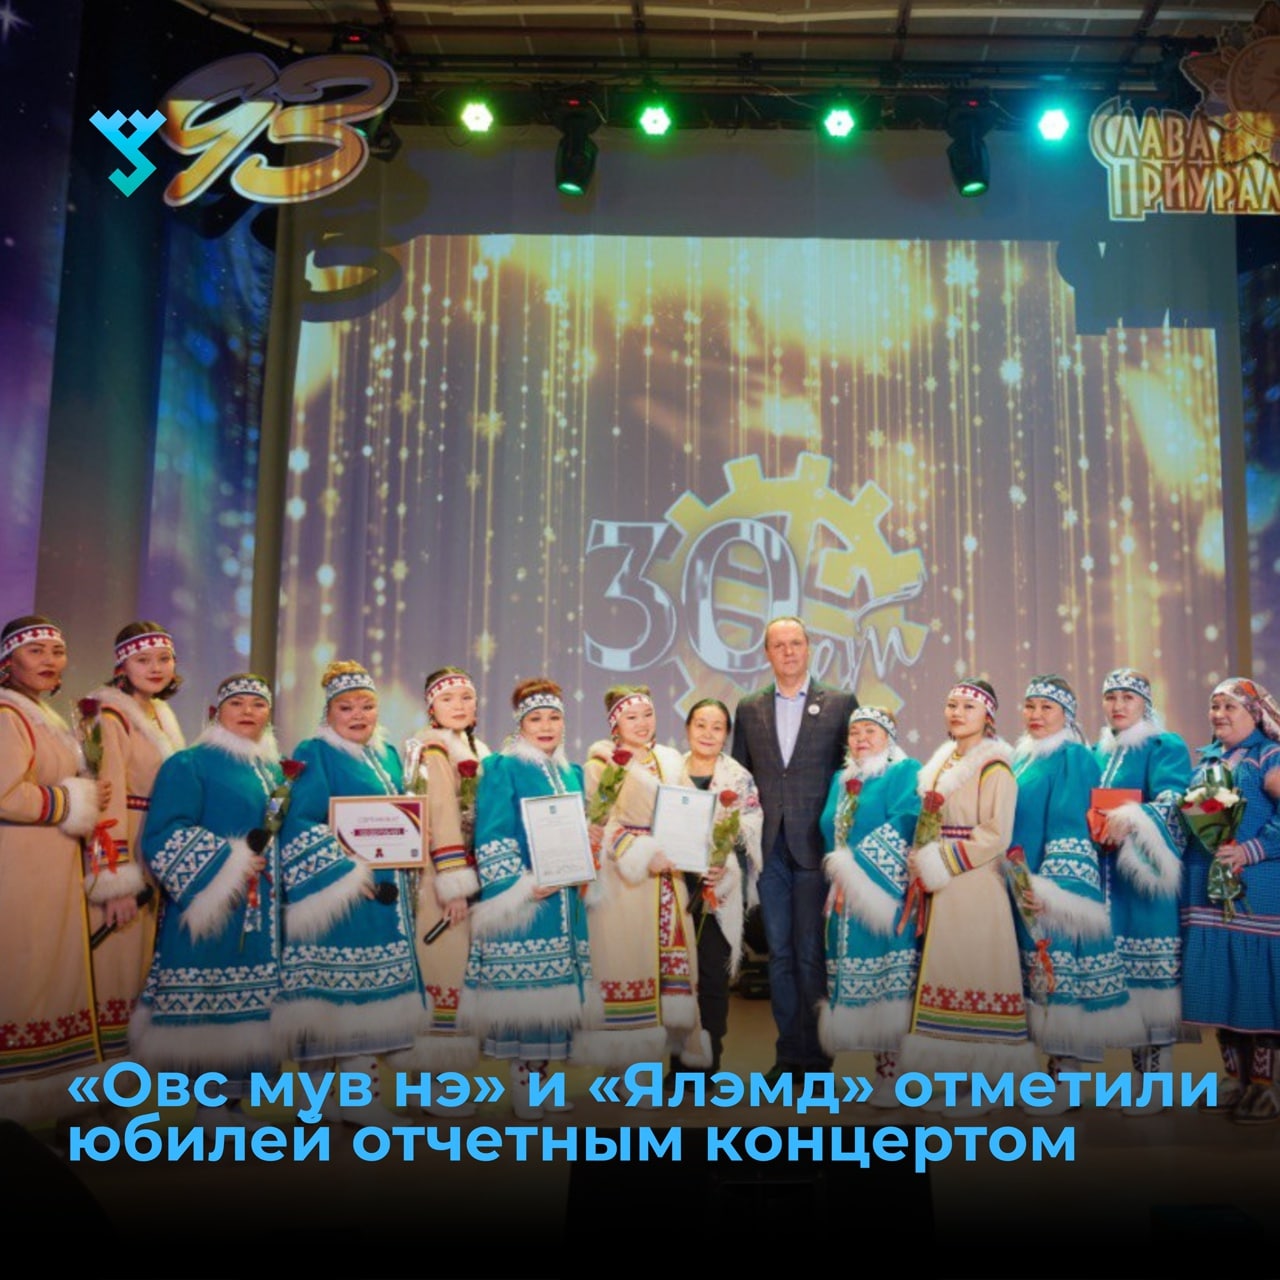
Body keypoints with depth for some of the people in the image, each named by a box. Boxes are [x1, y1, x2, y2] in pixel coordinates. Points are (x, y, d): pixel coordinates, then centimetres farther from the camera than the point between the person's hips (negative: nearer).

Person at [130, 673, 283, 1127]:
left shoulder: (275, 769, 17)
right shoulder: (189, 764, -4)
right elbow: (163, 837, -14)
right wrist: (227, 864, -17)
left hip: (264, 912, 7)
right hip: (209, 911, -7)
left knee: (247, 1006, 9)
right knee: (206, 1004, -5)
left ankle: (232, 1101, 19)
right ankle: (210, 1107, 5)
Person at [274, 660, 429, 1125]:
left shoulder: (389, 755, 15)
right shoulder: (315, 755, -5)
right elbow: (300, 825, -13)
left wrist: (402, 873, 5)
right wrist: (348, 872, -18)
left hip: (387, 891, 7)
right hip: (337, 891, -7)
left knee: (374, 990, 8)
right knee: (337, 991, -4)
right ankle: (326, 1096, 6)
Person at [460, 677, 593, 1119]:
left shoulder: (573, 774, 16)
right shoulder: (502, 769, -4)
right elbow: (491, 836, -11)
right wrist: (519, 884, -18)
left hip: (566, 895, 6)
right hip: (524, 896, -6)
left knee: (555, 986, 7)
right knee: (521, 984, -6)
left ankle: (542, 1078, 17)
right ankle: (522, 1088, 2)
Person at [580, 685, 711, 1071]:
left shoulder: (672, 760, 13)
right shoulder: (602, 762, -1)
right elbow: (601, 821, -7)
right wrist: (643, 855, -15)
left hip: (668, 875, 4)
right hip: (621, 873, -4)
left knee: (671, 956, 1)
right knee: (625, 956, -4)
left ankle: (671, 1037, 11)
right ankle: (624, 1054, 3)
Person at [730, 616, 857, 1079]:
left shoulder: (840, 704, 2)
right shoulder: (749, 708, 10)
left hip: (816, 845, -3)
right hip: (769, 846, 3)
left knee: (812, 952, 1)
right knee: (779, 952, 8)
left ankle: (815, 1051, 13)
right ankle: (788, 1049, 18)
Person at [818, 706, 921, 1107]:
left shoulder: (906, 773, 1)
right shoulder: (841, 781, 21)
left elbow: (901, 832, -12)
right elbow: (830, 833, 18)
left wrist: (850, 869, -12)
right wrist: (838, 881, 4)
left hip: (887, 896, -6)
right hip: (846, 903, 6)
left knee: (889, 982, -9)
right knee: (855, 984, 3)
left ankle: (891, 1073, -5)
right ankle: (883, 1066, 9)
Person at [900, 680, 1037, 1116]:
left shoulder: (994, 766, -6)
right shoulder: (942, 762, 16)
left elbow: (996, 834, -14)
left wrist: (938, 864, -13)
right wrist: (922, 863, 6)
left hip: (975, 887, -7)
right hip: (939, 888, 7)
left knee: (972, 977, -5)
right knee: (945, 974, 7)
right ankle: (956, 1070, 15)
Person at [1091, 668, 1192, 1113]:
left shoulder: (1166, 747, 0)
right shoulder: (1098, 753, 18)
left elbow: (1173, 803, -16)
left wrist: (1131, 818, -32)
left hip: (1146, 875, -6)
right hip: (1105, 876, 6)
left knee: (1149, 971, -6)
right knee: (1119, 968, 5)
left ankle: (1154, 1085, 1)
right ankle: (1139, 1076, 13)